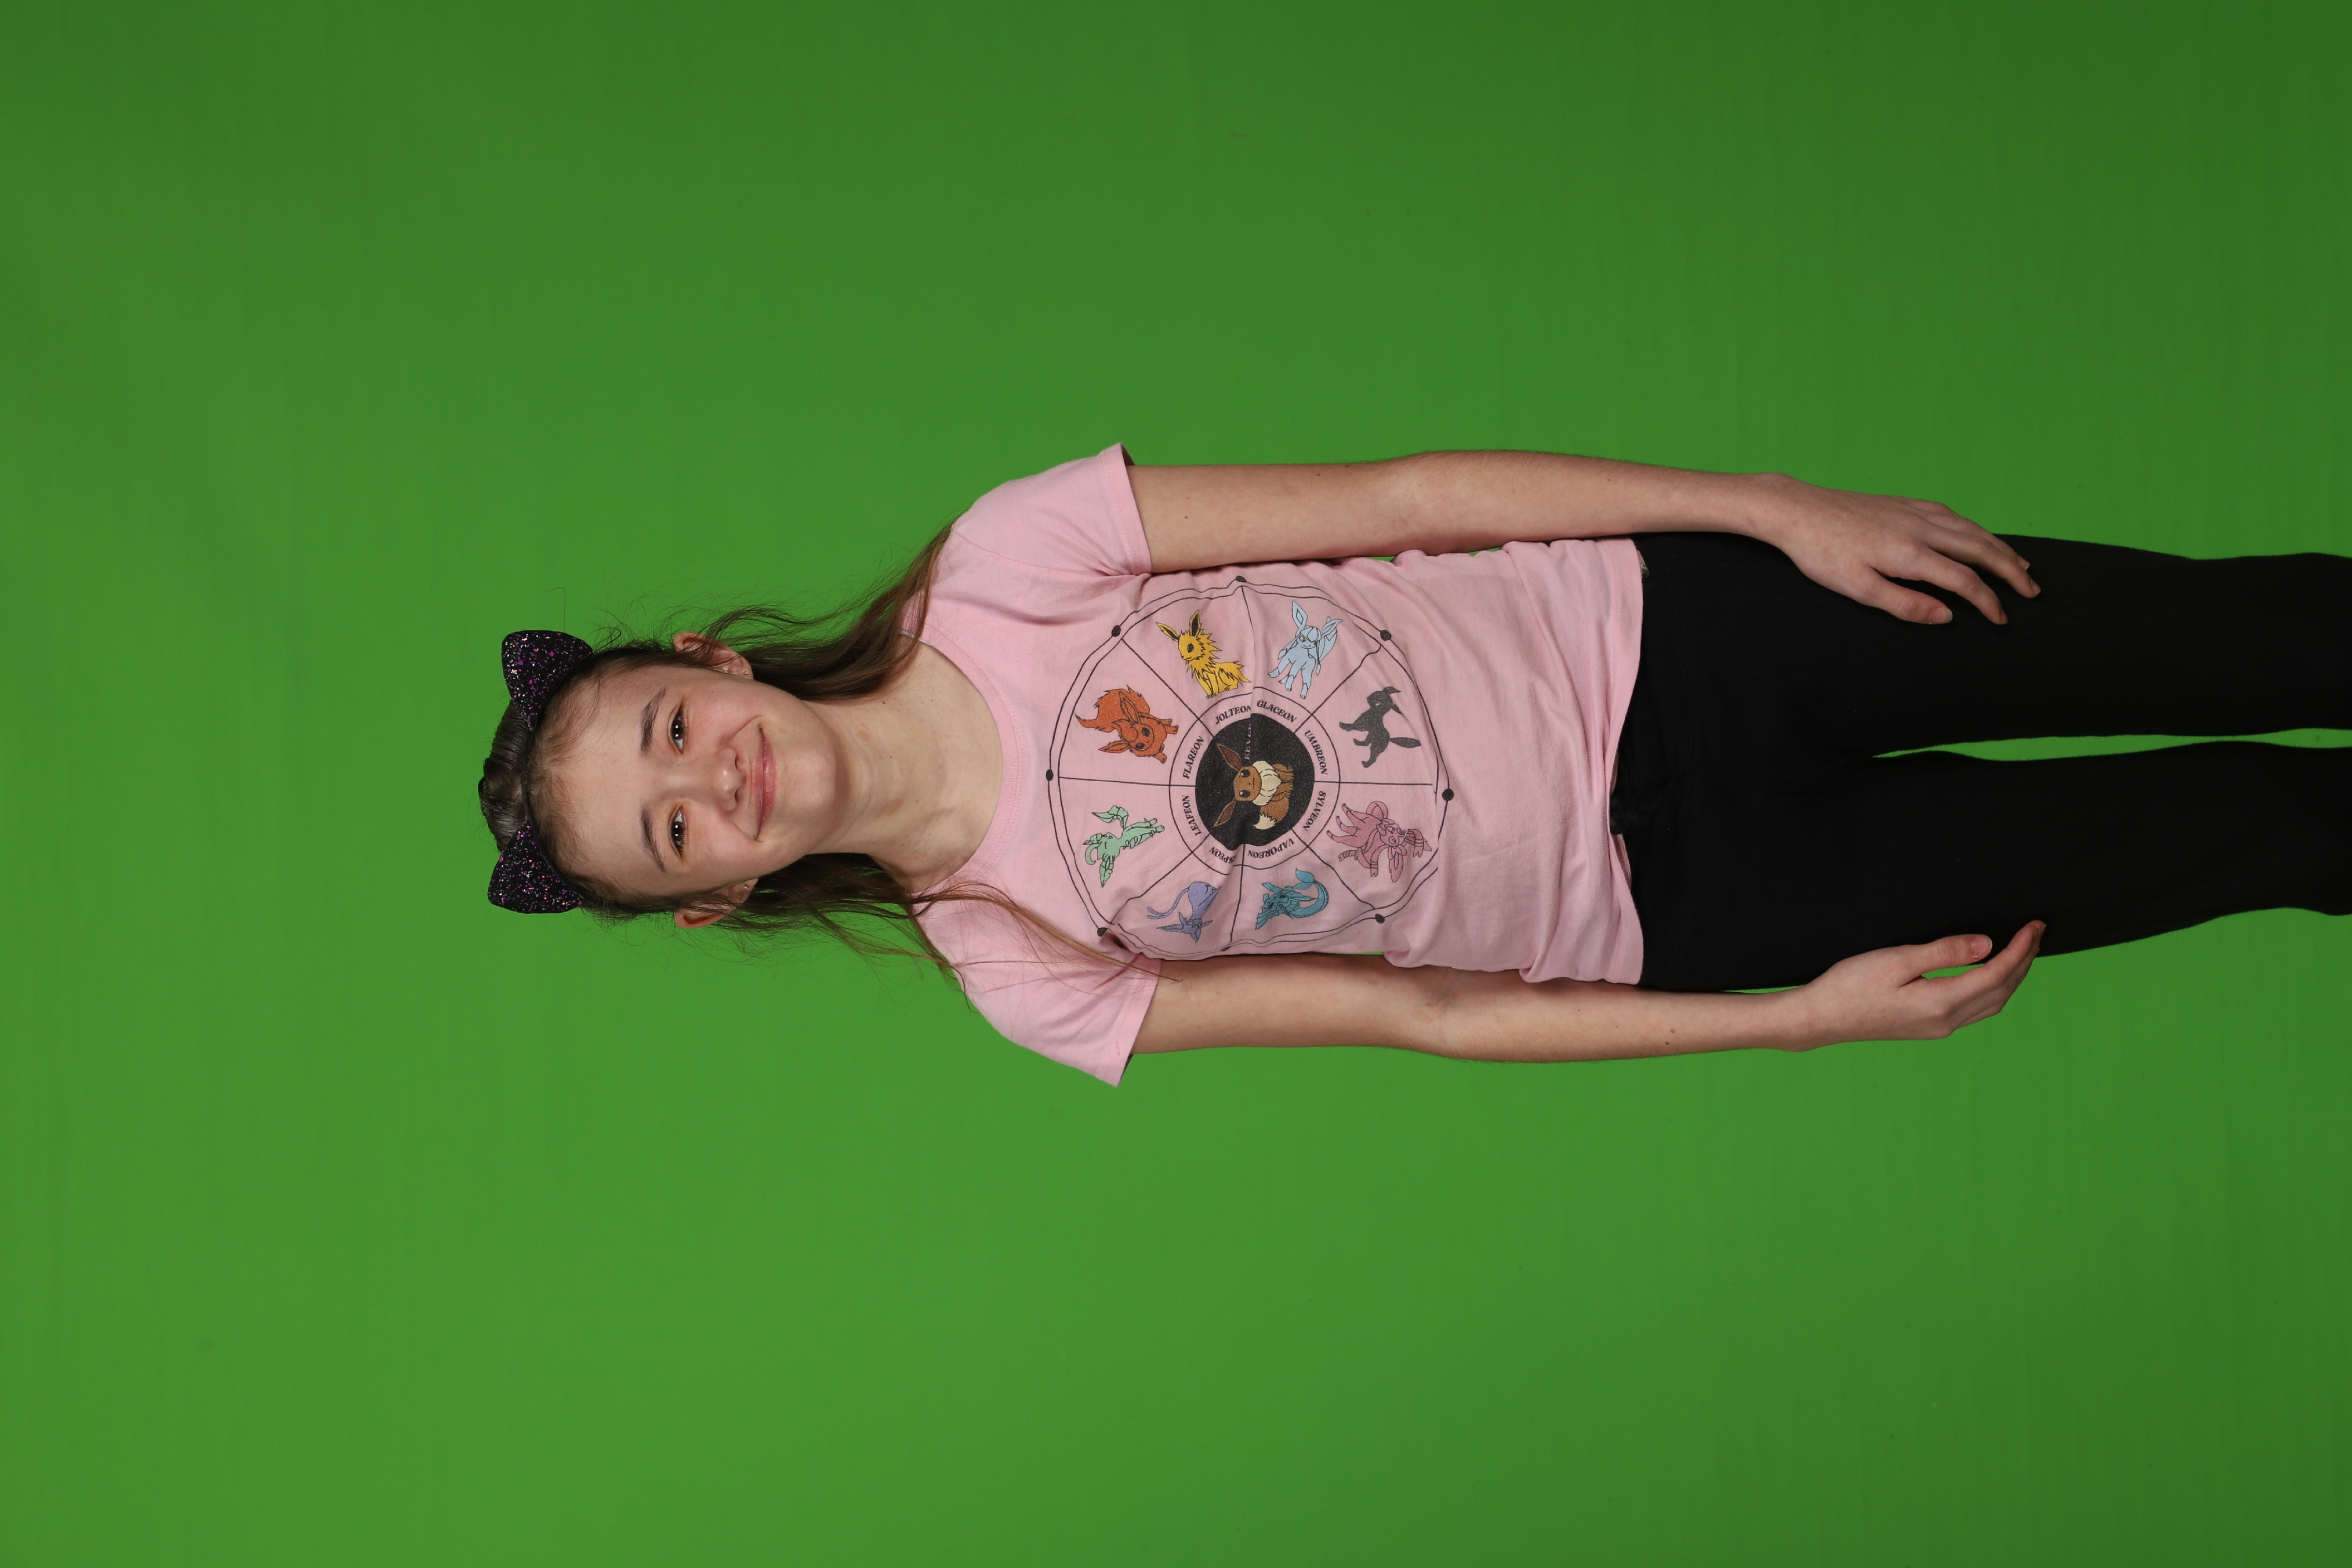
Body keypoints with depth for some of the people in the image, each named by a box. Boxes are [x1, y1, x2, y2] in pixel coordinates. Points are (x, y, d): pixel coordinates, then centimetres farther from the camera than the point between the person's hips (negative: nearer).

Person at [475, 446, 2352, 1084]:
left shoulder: (999, 569, -10)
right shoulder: (1017, 968, -8)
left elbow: (1398, 497, -9)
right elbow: (1426, 1014, -7)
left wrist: (1778, 505, -12)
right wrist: (1799, 1018, -13)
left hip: (1662, 627, 1)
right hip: (1678, 914, -1)